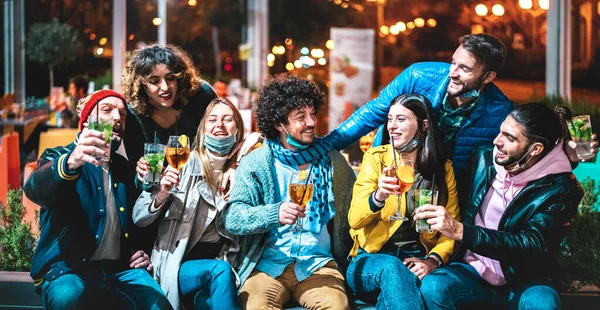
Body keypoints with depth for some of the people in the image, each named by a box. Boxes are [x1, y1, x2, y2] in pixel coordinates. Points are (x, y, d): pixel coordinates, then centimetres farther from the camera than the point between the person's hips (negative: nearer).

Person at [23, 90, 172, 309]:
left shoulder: (123, 167, 20)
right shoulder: (59, 157, 2)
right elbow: (35, 190, -23)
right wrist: (70, 163, -44)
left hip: (121, 269, 4)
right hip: (69, 267, -3)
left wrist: (141, 252, 11)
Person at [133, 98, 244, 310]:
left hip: (224, 262, 2)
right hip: (179, 265, -2)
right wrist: (161, 195, -21)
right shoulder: (185, 163, 0)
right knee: (220, 270, -31)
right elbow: (139, 218, -2)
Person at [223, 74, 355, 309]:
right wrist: (274, 214, -24)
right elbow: (233, 218, -8)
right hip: (268, 264, -2)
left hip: (318, 264, 2)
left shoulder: (332, 160, 11)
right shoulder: (255, 163, 3)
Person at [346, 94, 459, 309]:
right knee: (391, 267, -38)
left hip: (417, 260, 1)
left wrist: (433, 260, -14)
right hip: (372, 259, -1)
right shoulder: (376, 158, 2)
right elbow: (354, 220, -5)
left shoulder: (442, 168, 7)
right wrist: (377, 197, -27)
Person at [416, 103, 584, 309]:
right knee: (431, 286, -27)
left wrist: (460, 232, -34)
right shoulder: (483, 160, -1)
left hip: (525, 279, -2)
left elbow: (533, 245, -25)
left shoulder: (560, 188, -13)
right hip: (474, 270, 3)